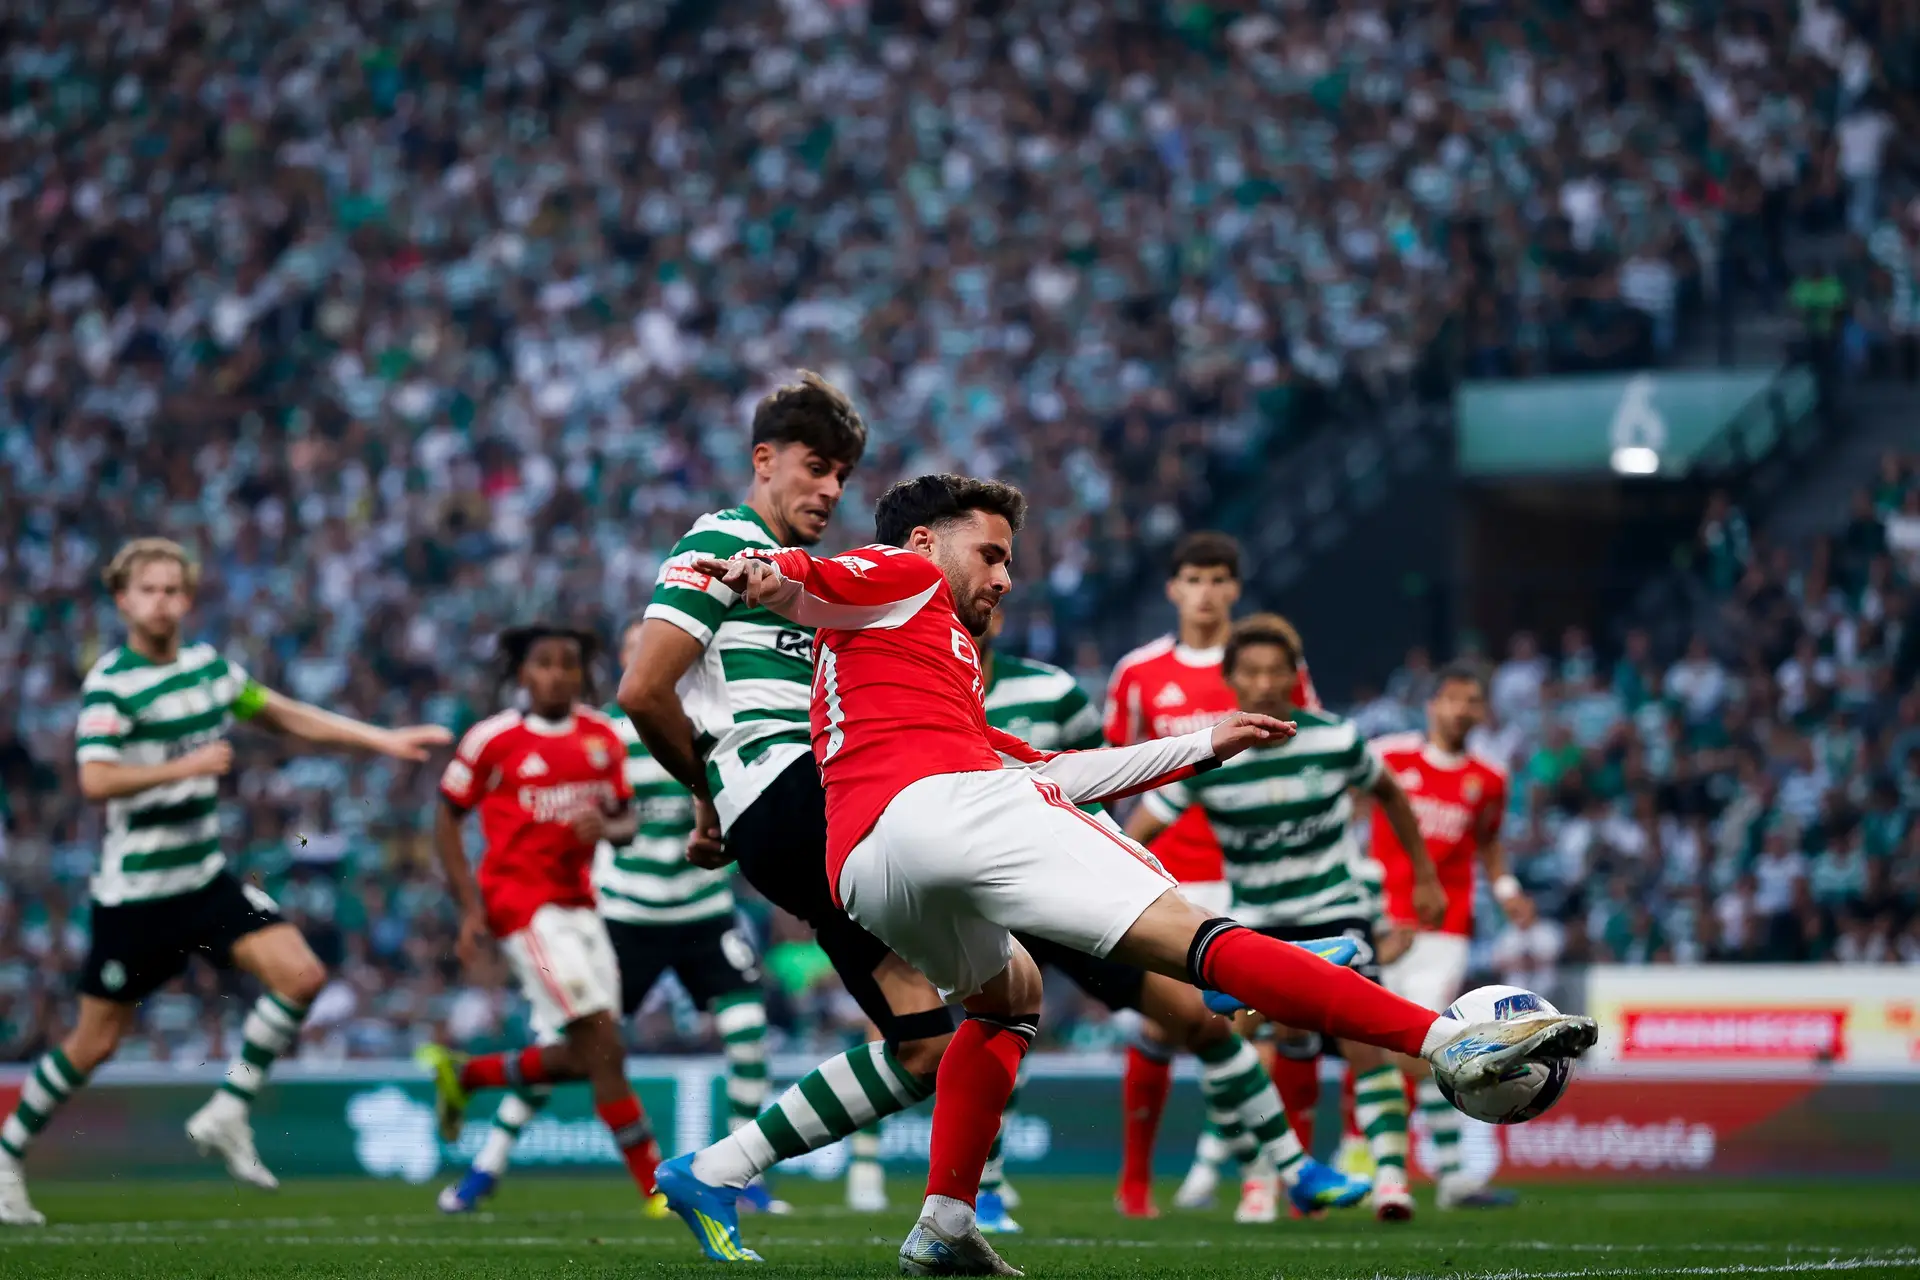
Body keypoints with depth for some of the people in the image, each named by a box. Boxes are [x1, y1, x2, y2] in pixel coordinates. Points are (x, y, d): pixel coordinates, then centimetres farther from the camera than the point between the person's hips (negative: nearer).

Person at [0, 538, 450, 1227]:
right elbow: (96, 781, -26)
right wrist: (187, 766, -27)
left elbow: (287, 716, 19)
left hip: (204, 879, 6)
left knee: (301, 975, -9)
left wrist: (384, 739, 14)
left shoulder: (209, 665, 7)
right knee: (97, 1041, -1)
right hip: (135, 890, -6)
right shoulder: (109, 684, -14)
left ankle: (227, 1116, 1)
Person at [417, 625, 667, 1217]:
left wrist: (606, 828, -10)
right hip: (522, 901, -7)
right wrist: (471, 907, -7)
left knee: (579, 1057, 7)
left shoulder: (602, 738, 8)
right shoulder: (494, 739, -8)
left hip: (578, 902, 7)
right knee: (601, 1045, -13)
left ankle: (462, 1075, 30)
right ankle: (658, 1185, -8)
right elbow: (447, 818, 0)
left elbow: (628, 821, 15)